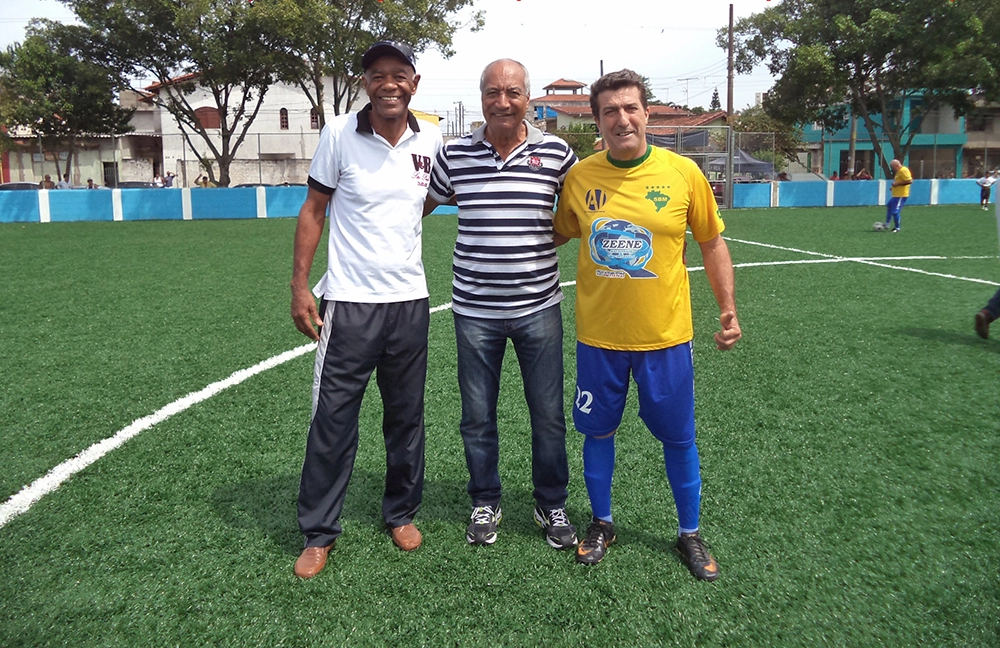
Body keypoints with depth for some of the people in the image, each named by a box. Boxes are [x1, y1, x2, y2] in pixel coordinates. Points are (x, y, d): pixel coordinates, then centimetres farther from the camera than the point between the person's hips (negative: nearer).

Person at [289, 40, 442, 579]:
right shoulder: (339, 134, -4)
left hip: (409, 300, 3)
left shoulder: (431, 140, 4)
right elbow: (313, 210, 0)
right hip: (348, 302, -3)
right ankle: (319, 533, 16)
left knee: (406, 417, 12)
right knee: (332, 419, 0)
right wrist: (300, 285, -5)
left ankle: (401, 514, 31)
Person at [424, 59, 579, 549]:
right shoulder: (454, 154, 0)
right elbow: (421, 206, 15)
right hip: (474, 310, 1)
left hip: (539, 307, 0)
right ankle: (485, 504, 31)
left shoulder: (555, 153, -2)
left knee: (548, 415, 8)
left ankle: (552, 505, 29)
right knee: (477, 416, 10)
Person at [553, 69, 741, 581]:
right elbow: (558, 234, 13)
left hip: (665, 334, -1)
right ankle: (601, 523, 35)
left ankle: (689, 533, 32)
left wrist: (728, 307, 1)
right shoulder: (579, 176, -3)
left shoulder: (683, 173, -6)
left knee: (678, 438, 10)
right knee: (598, 432, 13)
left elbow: (712, 242, 5)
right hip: (598, 334, 1)